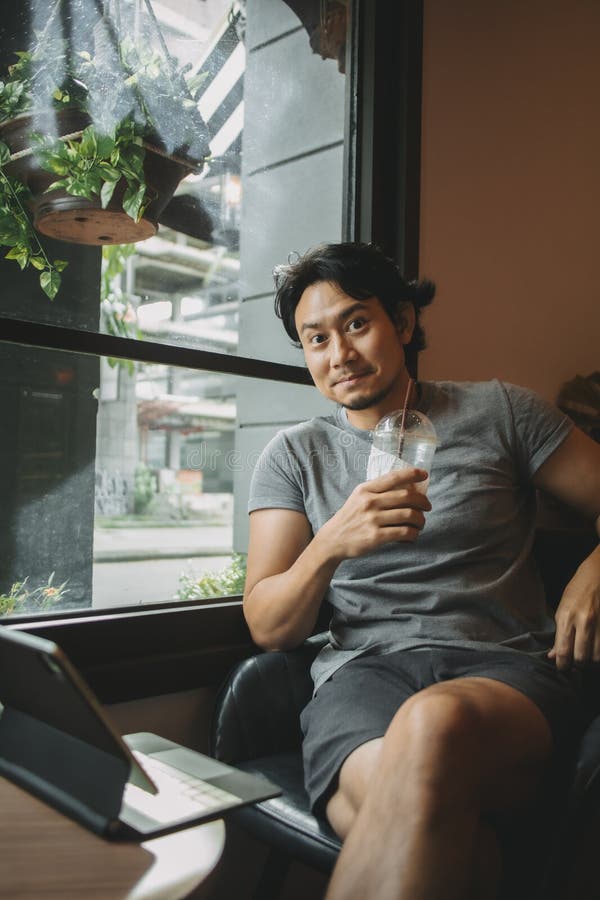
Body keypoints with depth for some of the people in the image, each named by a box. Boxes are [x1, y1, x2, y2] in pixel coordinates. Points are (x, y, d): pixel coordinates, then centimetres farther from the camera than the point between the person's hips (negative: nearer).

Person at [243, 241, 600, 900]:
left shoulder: (498, 412, 11)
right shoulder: (292, 455, 12)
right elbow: (268, 629, 5)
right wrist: (332, 543, -15)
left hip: (505, 669, 1)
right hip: (363, 671, 0)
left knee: (435, 724, -36)